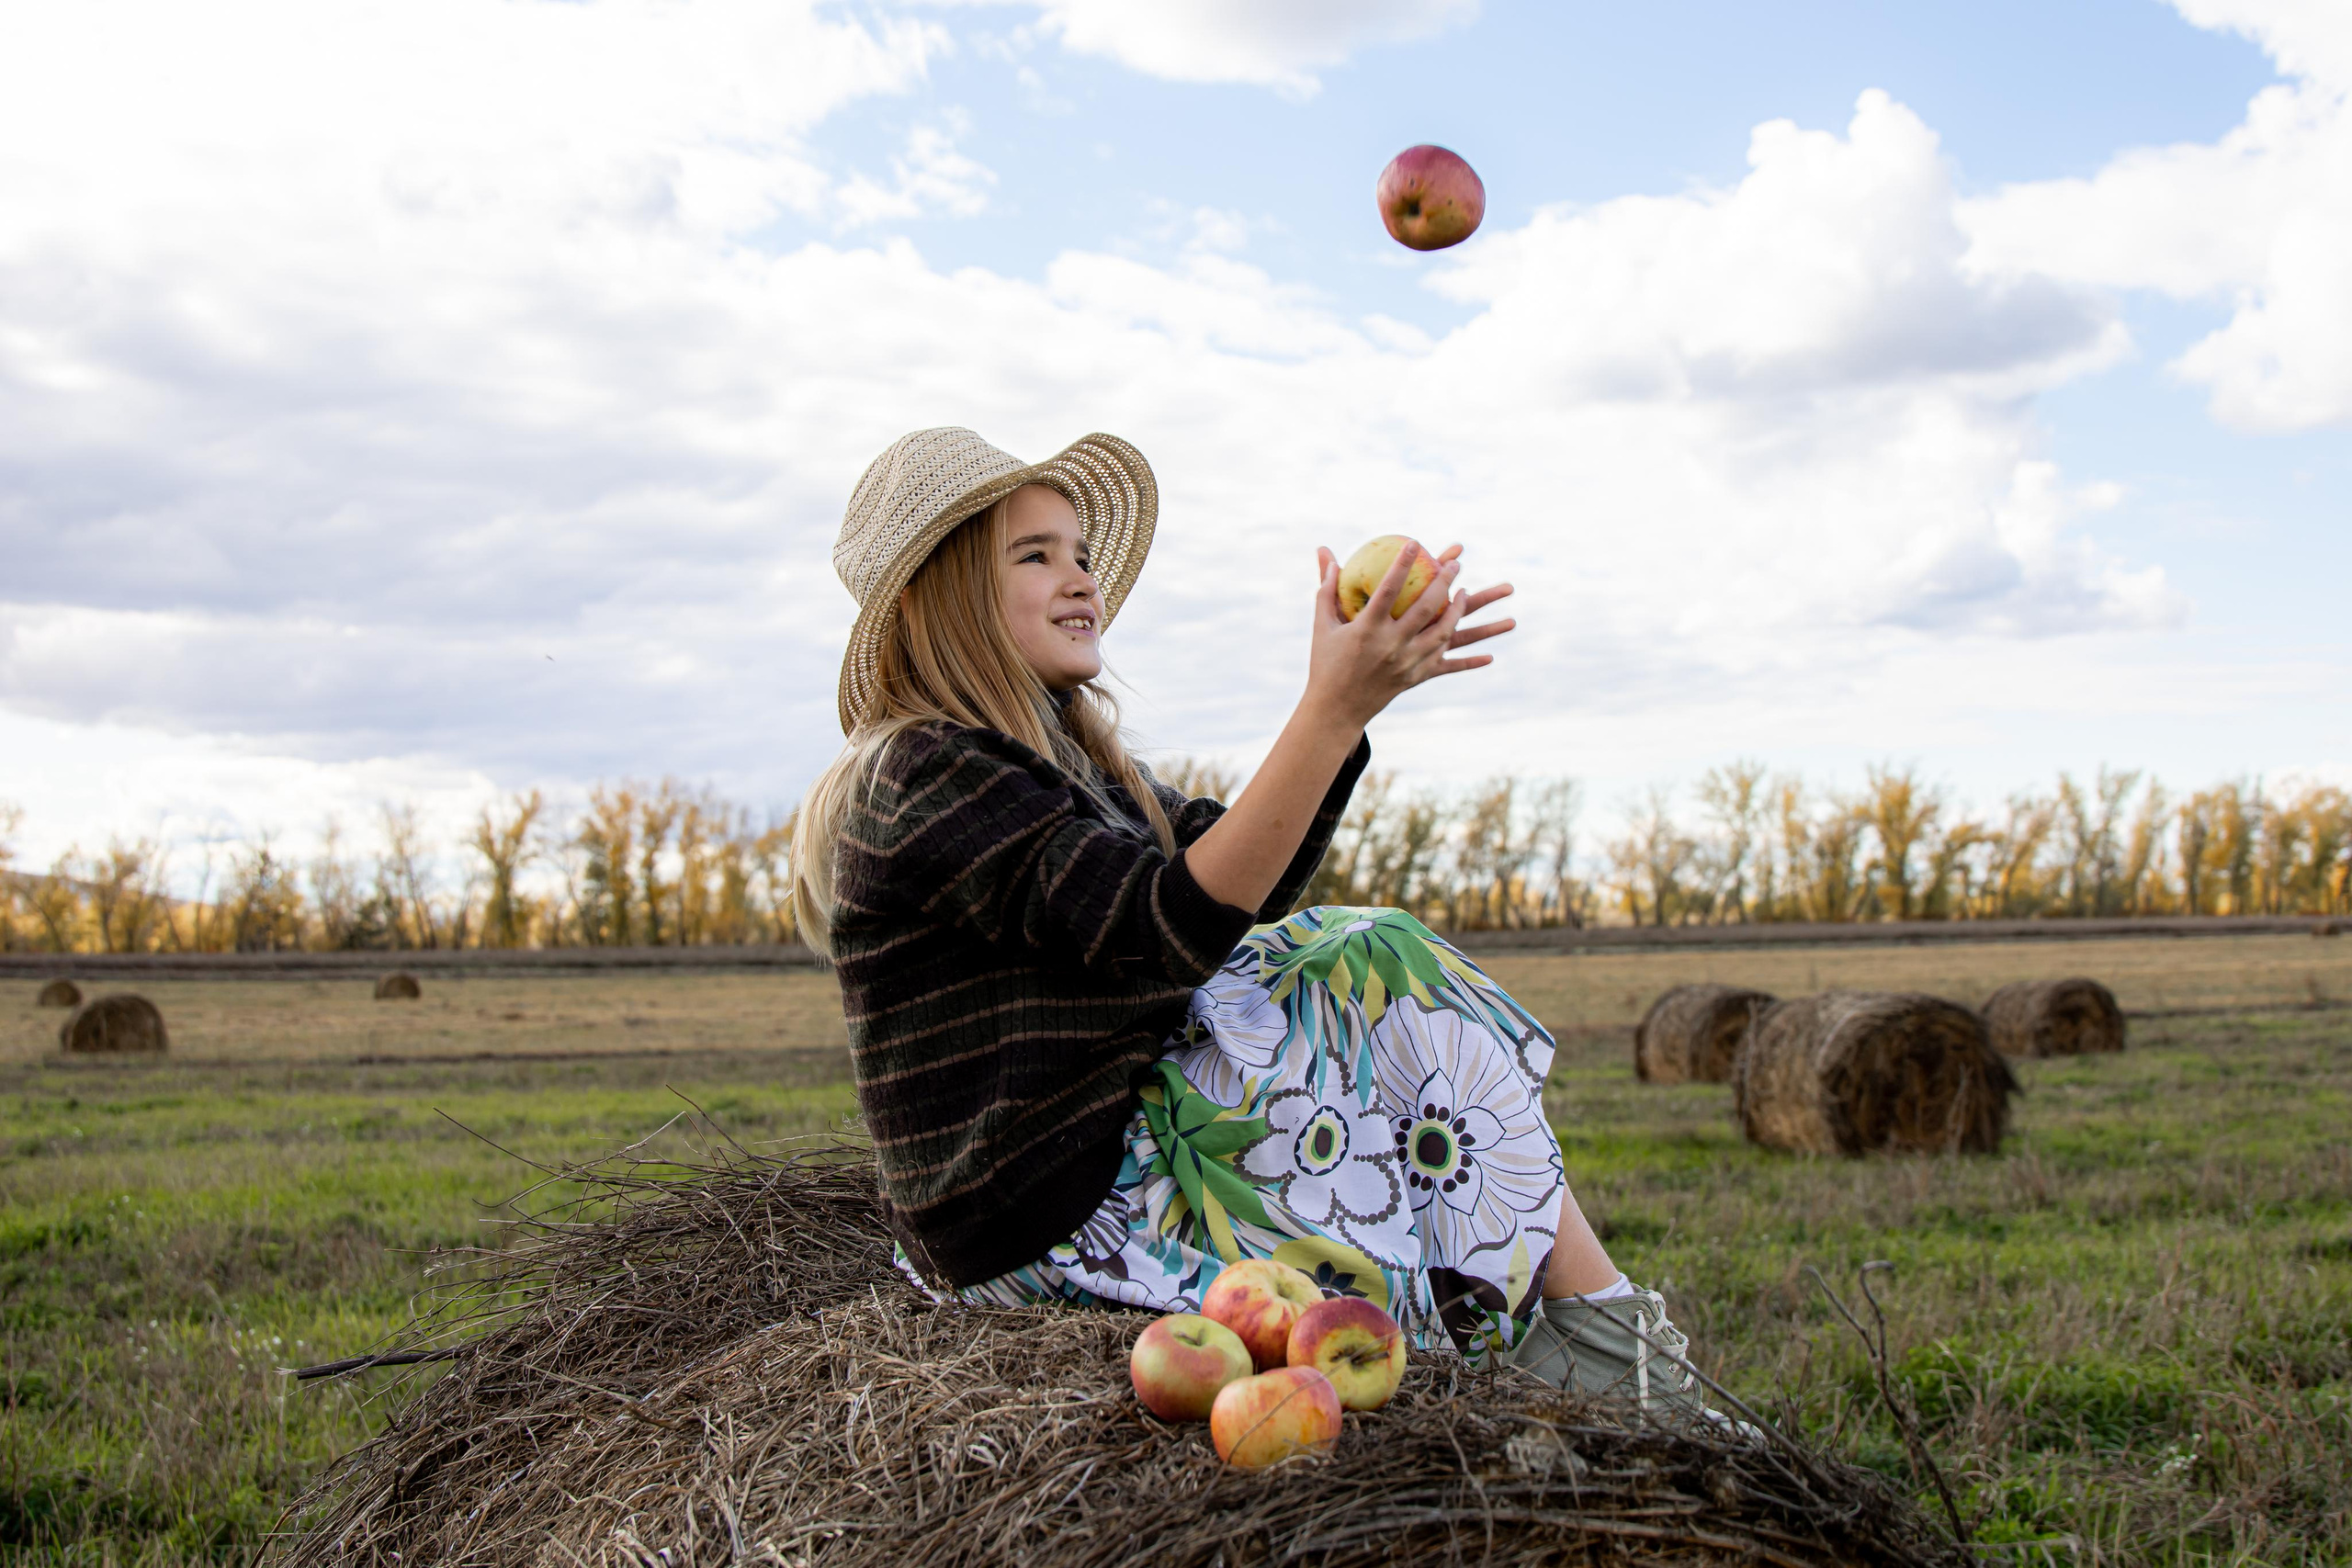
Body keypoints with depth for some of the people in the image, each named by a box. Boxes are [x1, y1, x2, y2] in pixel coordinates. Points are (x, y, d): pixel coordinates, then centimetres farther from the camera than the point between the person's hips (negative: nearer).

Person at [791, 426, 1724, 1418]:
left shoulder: (1056, 752, 15)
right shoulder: (916, 776, -17)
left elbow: (1241, 889, 10)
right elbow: (1168, 932, -26)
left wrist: (1353, 696, -1)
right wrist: (1333, 711, -28)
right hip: (1045, 1220, -10)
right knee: (1397, 977, -7)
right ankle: (1605, 1343, 4)